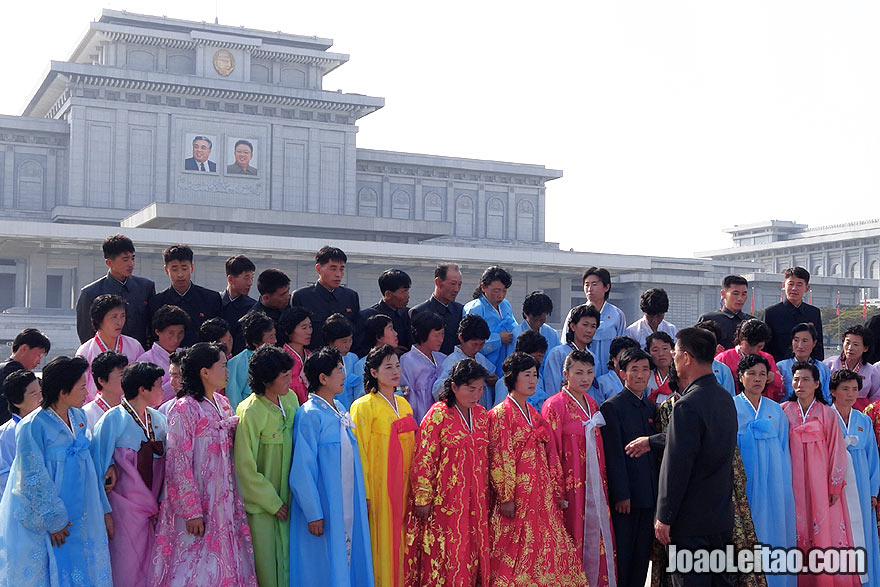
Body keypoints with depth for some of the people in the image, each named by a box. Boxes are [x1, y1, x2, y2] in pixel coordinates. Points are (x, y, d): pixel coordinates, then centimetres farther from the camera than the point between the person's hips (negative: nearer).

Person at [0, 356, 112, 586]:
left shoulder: (78, 416, 4)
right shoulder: (32, 426, -18)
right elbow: (34, 480, -16)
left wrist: (103, 510, 12)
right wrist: (54, 520, -13)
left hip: (82, 520, 7)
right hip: (43, 525, -7)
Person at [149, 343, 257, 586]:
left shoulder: (223, 404, 9)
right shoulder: (184, 409, -13)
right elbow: (179, 465, -16)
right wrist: (191, 511, -17)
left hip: (223, 500, 7)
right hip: (197, 501, -7)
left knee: (224, 562, 11)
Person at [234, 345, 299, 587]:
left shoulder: (290, 399, 1)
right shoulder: (249, 412, -19)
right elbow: (245, 467, -15)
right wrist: (273, 502, -9)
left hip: (286, 498, 6)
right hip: (261, 503, -6)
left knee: (287, 561, 12)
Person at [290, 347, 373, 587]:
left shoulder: (339, 409, 9)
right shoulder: (310, 415, -15)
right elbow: (303, 469, -16)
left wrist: (362, 497, 10)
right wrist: (314, 514, -16)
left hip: (348, 503, 7)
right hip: (323, 507, -7)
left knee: (347, 561, 13)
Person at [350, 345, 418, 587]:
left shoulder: (403, 404, 12)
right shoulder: (364, 406, -8)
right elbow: (358, 453, -11)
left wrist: (411, 486, 14)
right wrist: (364, 494, -14)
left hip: (401, 486, 6)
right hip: (377, 486, -6)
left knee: (398, 542, 10)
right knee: (379, 544, -2)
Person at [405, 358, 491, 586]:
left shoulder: (481, 414, 7)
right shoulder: (438, 415, -11)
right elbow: (424, 461, -10)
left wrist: (487, 493, 14)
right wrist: (423, 499, -11)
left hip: (476, 499, 5)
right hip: (445, 501, -5)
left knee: (474, 551, 8)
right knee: (444, 553, 0)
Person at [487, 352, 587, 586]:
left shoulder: (534, 414, 16)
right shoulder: (501, 414, -6)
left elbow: (550, 456, 15)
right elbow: (500, 459, -12)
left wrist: (556, 492, 11)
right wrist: (506, 498, -16)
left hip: (542, 498, 7)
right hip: (518, 499, -7)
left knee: (546, 553, 5)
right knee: (514, 557, -4)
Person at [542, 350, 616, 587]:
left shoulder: (592, 404, 12)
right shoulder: (555, 405, -10)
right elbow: (551, 453, -11)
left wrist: (602, 484, 12)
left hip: (594, 485, 6)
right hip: (571, 486, -6)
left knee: (596, 539, 8)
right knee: (573, 539, -1)